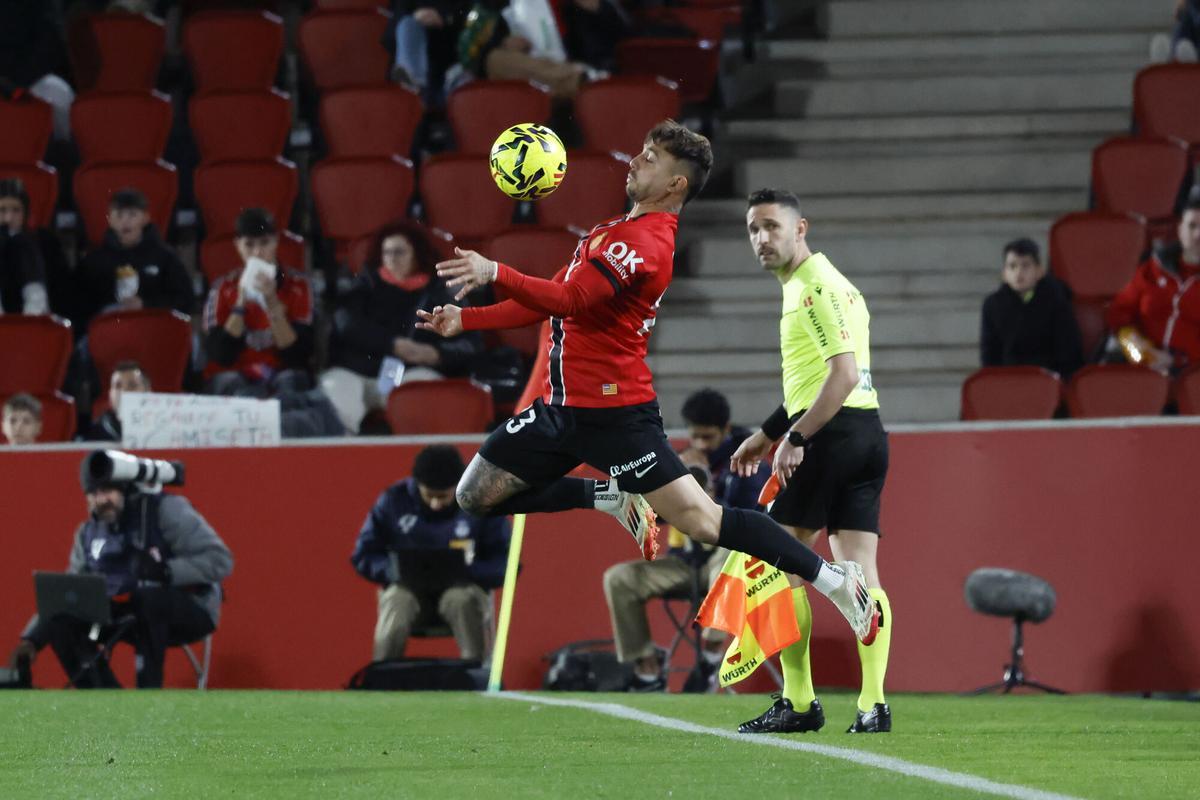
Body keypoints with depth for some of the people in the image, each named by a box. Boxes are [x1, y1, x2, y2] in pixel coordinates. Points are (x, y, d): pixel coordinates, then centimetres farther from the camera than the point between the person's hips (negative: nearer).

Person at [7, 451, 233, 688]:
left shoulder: (166, 510, -13)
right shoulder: (89, 533, 6)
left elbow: (219, 560, -18)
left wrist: (166, 571, -32)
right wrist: (33, 637, -6)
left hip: (192, 610, -6)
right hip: (132, 616, 6)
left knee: (149, 596, -38)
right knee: (61, 619, -13)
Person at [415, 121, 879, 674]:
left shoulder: (645, 242, -16)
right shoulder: (615, 233, 16)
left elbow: (570, 300, -28)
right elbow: (549, 304, 22)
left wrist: (495, 272, -26)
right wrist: (465, 320, 16)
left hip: (614, 413, -9)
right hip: (563, 405, 9)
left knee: (700, 520, -14)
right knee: (476, 496, 7)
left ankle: (832, 578, -6)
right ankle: (613, 498, 17)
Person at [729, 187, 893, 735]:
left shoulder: (813, 286, -11)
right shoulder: (830, 283, 21)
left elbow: (844, 372, -20)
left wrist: (794, 438, -21)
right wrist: (766, 434, 32)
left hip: (830, 437, -9)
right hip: (867, 434, 9)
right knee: (860, 575, 2)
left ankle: (799, 703, -4)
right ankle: (874, 705, -5)